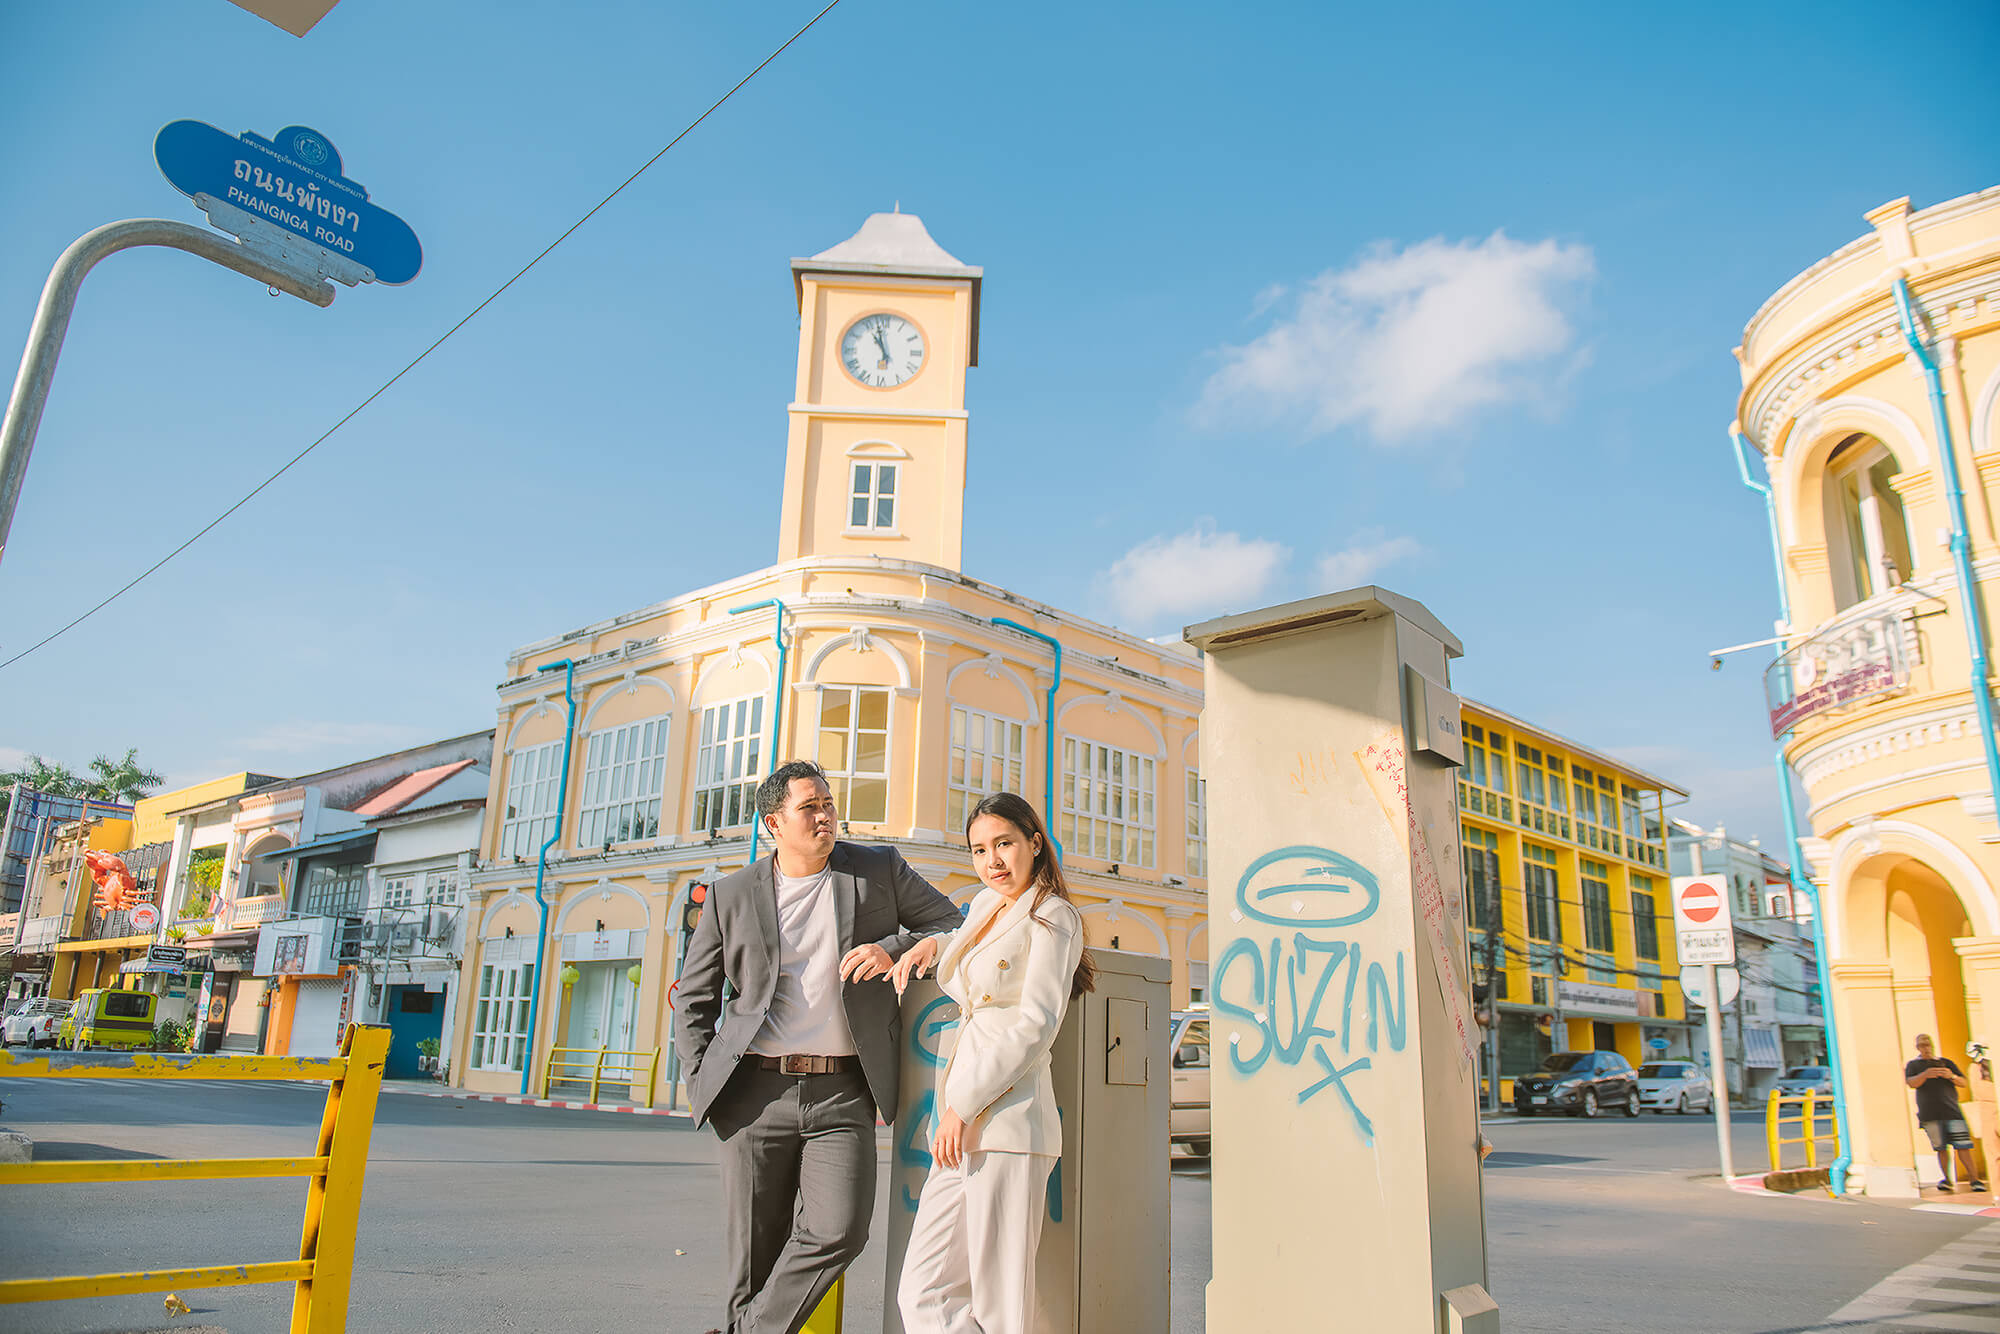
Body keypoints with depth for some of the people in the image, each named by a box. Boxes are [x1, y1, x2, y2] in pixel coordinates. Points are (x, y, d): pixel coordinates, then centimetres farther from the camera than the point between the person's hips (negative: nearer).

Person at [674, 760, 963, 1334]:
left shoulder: (880, 870, 6)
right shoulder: (731, 894, 7)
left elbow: (955, 926, 11)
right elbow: (693, 997, 13)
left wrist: (893, 949, -8)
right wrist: (702, 1081, 2)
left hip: (842, 1093, 0)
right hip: (757, 1092, 1)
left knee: (838, 1231, -15)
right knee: (753, 1249, 5)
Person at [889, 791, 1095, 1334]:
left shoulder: (1053, 917, -3)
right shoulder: (985, 904, 20)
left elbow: (1036, 1025, -13)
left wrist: (964, 1105, -14)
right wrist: (933, 944, 22)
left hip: (1007, 1121, -8)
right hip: (964, 1125, 8)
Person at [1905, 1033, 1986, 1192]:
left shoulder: (1946, 1063, 19)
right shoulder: (1913, 1065, 14)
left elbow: (1963, 1083, 15)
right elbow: (1912, 1083, -2)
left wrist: (1952, 1076, -7)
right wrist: (1925, 1075, -21)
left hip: (1951, 1110, 1)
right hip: (1930, 1113, -1)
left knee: (1963, 1145, -9)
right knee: (1941, 1147, -1)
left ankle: (1974, 1179, -5)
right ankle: (1946, 1179, 8)